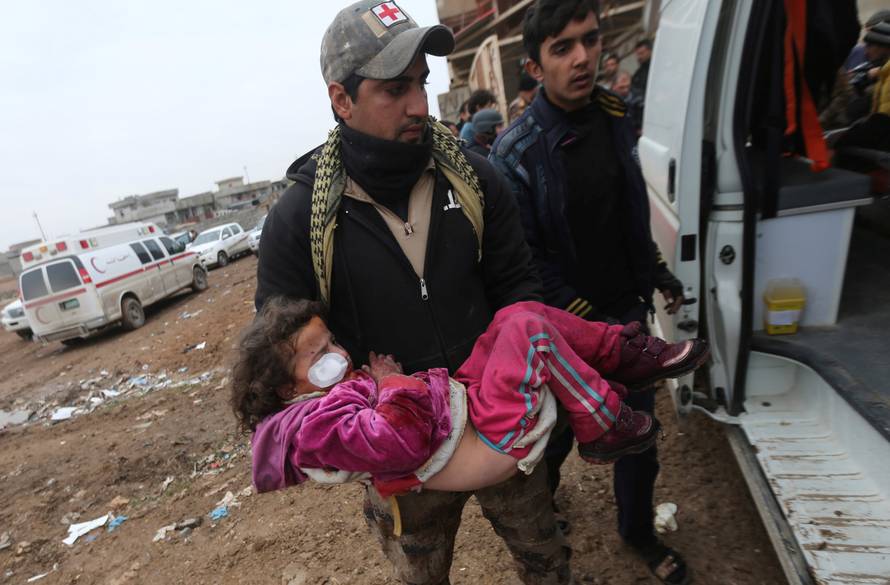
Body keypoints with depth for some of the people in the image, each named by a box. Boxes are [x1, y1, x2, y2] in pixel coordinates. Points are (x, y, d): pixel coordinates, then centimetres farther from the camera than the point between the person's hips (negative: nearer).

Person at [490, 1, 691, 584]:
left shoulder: (615, 116, -1)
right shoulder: (517, 152, -19)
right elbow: (523, 263, -18)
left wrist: (658, 273, 11)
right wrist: (592, 323, -17)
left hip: (627, 311, 5)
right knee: (560, 431, 16)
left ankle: (638, 530, 42)